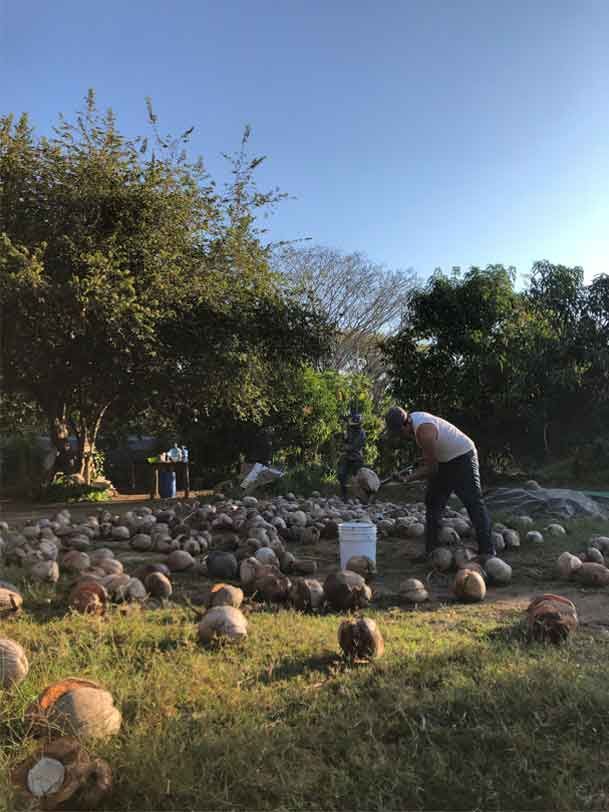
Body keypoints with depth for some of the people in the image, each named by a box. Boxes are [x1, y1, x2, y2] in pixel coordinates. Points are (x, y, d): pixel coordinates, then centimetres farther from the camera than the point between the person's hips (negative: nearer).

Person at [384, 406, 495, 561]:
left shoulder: (424, 431, -31)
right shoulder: (413, 418, -3)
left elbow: (431, 468, -24)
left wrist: (408, 478, -20)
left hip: (462, 457, -10)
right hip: (443, 460, 10)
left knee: (473, 502, -12)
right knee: (433, 502, 8)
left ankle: (487, 551, -10)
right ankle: (430, 550, 12)